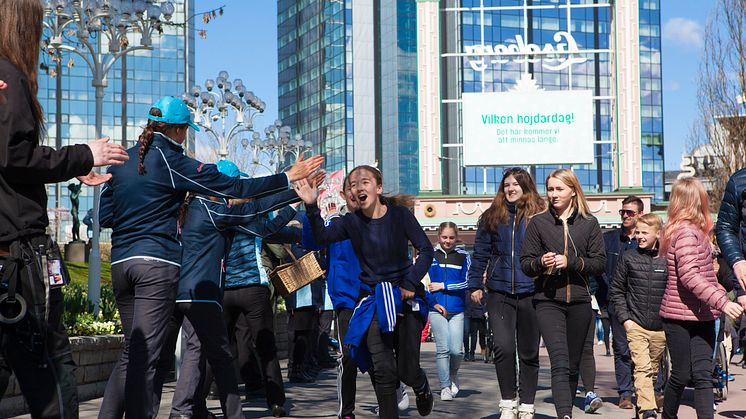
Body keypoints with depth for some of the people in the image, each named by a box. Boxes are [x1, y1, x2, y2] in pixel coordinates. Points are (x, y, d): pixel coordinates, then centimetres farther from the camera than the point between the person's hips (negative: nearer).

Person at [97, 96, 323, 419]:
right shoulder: (171, 161, -6)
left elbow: (104, 215, 14)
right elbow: (232, 187, -7)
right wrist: (288, 177, -2)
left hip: (121, 261, 7)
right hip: (157, 262, -7)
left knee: (132, 349, 15)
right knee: (145, 353, -8)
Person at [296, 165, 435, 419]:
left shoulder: (399, 214, -8)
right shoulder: (352, 222, -2)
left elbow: (426, 250, -8)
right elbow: (322, 237, -18)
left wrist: (410, 283, -16)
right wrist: (312, 207, -31)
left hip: (405, 296, -1)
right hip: (373, 299, 1)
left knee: (407, 371, 1)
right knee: (383, 370, -9)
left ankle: (422, 388, 37)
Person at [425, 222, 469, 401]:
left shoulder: (463, 256, 6)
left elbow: (467, 282, -2)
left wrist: (443, 286, -7)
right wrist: (433, 302, -6)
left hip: (457, 310, 0)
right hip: (437, 310, 0)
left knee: (456, 350, -5)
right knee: (442, 349, -3)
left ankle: (453, 373, 26)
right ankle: (445, 386, 7)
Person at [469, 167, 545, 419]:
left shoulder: (539, 217, 1)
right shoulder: (491, 218, 7)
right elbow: (481, 254, 10)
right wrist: (475, 285, 5)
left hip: (530, 294, -1)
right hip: (499, 293, 1)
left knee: (529, 352, 9)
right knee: (503, 347, -14)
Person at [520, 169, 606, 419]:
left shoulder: (589, 223, 7)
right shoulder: (538, 223, 5)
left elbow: (600, 263, 2)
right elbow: (525, 264, 6)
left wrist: (570, 262, -12)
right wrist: (541, 262, -15)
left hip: (579, 301, 2)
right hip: (548, 301, -2)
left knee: (573, 366, 11)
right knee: (560, 363, -18)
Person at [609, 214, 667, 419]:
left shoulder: (668, 259, 2)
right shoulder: (628, 258, 2)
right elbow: (616, 291, 7)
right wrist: (624, 318, -2)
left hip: (661, 328, 2)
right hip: (636, 325, -2)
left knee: (653, 370, 12)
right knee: (642, 368, -15)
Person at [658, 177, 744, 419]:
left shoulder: (693, 231, 17)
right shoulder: (686, 232, -14)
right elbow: (689, 276, -25)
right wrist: (722, 302, -29)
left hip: (701, 316, 9)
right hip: (680, 317, -9)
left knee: (702, 375, -1)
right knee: (681, 376, 3)